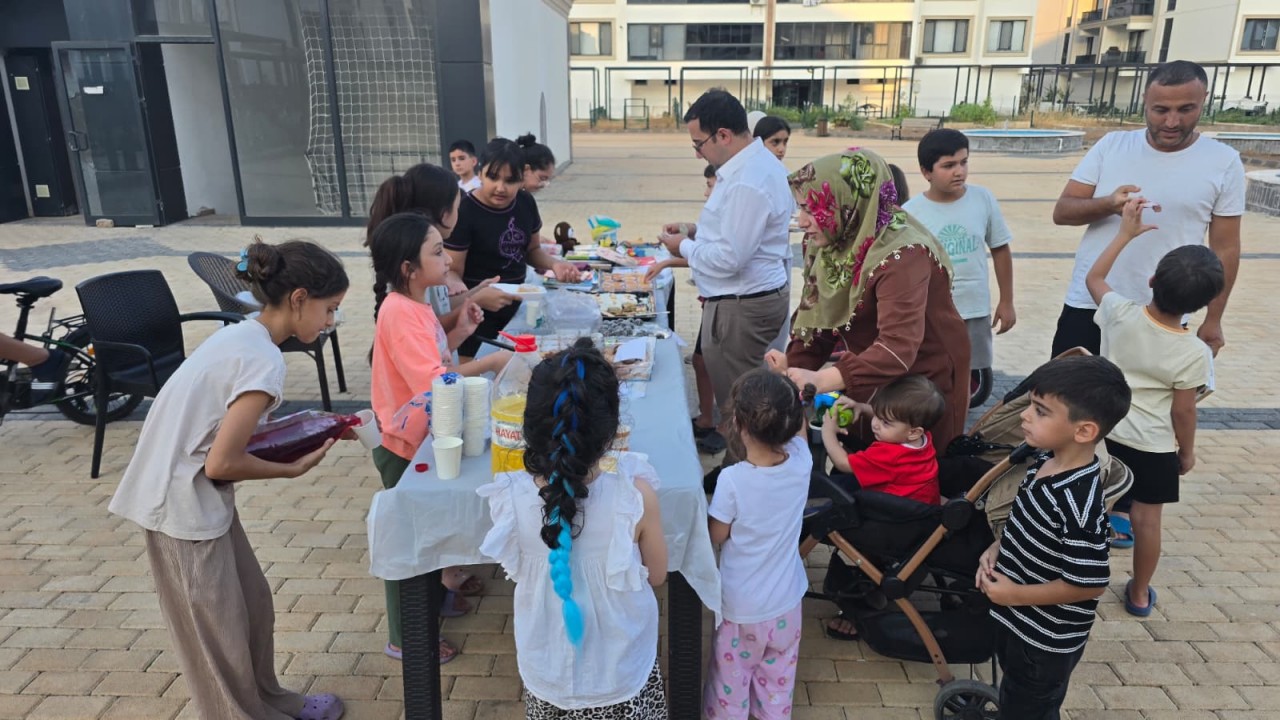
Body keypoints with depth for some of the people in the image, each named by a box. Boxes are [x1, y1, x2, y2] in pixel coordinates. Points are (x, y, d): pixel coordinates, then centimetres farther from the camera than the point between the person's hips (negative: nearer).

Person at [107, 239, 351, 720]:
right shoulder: (264, 360, -24)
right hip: (185, 504, -9)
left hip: (194, 494, 9)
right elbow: (221, 463, -23)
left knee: (252, 604, 20)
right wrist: (293, 468, -9)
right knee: (220, 633, 8)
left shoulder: (242, 335, 3)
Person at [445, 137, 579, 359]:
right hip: (478, 316, -6)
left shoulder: (526, 203, 0)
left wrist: (554, 264, -5)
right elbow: (451, 271, -17)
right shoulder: (463, 212, -17)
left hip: (516, 310, 6)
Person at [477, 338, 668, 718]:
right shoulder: (636, 496, -27)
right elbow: (657, 575, -9)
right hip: (621, 677, -1)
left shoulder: (511, 499, -22)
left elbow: (518, 571, -2)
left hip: (547, 678, 1)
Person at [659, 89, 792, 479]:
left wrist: (685, 248, -10)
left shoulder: (747, 182, -25)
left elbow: (729, 258, -26)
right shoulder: (756, 163, 9)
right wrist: (697, 231, 9)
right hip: (753, 296, 11)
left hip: (740, 306, -11)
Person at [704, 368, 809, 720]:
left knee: (732, 675, 20)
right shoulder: (800, 463, -18)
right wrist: (786, 385, 1)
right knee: (778, 673, 26)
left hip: (742, 605, -4)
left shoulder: (732, 480, -31)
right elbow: (799, 427, 6)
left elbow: (716, 535, -14)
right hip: (785, 600, 4)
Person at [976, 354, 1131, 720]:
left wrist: (1014, 595, -21)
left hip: (1047, 639, -8)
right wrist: (997, 549, -5)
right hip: (1017, 621, 8)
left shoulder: (1079, 504, -34)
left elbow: (1089, 583, -29)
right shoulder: (1047, 461, -8)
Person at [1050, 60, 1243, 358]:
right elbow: (1061, 212, -5)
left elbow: (1224, 249, 3)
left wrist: (1213, 319, 4)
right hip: (1087, 306, 1)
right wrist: (1109, 204, -25)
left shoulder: (1224, 162, -2)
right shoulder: (1111, 145, 0)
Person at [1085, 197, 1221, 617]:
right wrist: (1187, 451, 6)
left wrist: (1126, 233, 7)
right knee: (1146, 519, 13)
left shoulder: (1119, 314, -17)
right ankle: (1139, 594, 28)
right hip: (1154, 447, -2)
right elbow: (1182, 412, -11)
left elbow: (1093, 277, 3)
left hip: (1103, 433, 3)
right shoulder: (1195, 354, -21)